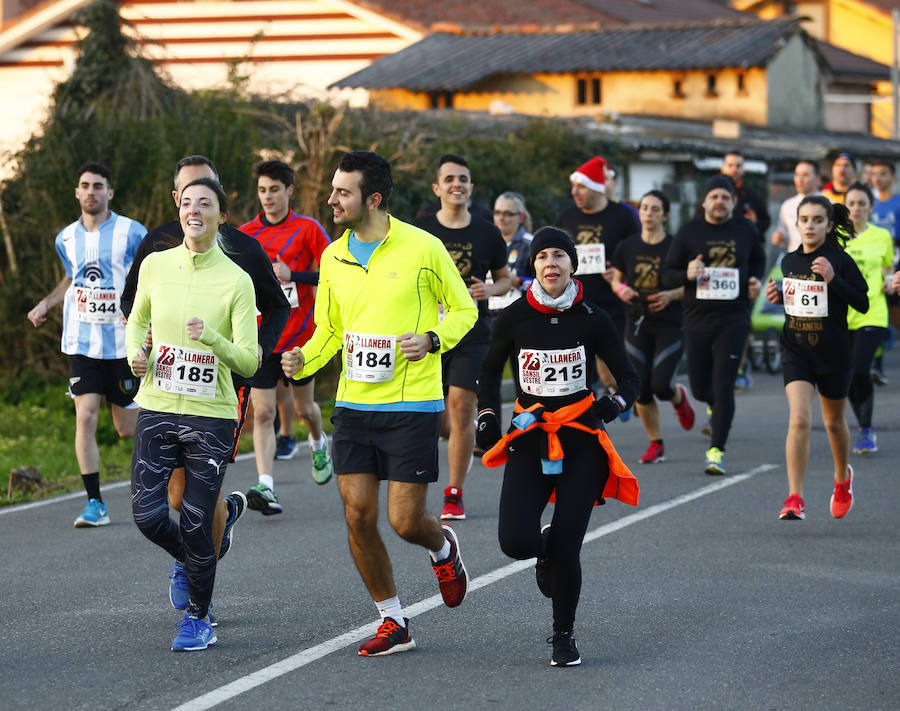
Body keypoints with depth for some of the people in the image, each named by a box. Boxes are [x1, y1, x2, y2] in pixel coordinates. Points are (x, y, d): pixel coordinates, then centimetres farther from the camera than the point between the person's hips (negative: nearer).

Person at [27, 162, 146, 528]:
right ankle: (95, 504, -6)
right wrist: (45, 304, 11)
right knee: (85, 417, -12)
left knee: (128, 429, 4)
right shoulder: (67, 238, 8)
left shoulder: (132, 233, -5)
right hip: (81, 343, 2)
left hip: (123, 343, -2)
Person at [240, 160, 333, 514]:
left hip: (300, 335, -1)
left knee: (305, 407, 13)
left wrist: (293, 274, -20)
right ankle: (265, 488, -18)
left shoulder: (308, 229, -3)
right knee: (263, 413, -10)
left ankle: (319, 445, 47)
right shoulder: (245, 233, 5)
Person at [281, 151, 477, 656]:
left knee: (405, 521, -6)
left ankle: (443, 547, 32)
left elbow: (464, 309, 4)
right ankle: (394, 624, 15)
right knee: (358, 518, -1)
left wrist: (432, 339, -15)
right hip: (353, 405, 5)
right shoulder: (333, 258, 7)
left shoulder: (423, 248, -7)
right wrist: (302, 361, -3)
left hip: (412, 406, -5)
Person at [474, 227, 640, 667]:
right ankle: (545, 549, 24)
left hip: (581, 439, -1)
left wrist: (614, 404, -17)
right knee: (515, 541, -15)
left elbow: (629, 378, 3)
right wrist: (487, 416, 5)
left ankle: (564, 636, 16)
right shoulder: (514, 317, 0)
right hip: (529, 440, 1)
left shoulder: (592, 319, -2)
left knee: (566, 546, -6)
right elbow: (491, 371, 17)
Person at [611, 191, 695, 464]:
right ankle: (656, 444, 13)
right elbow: (616, 279, 15)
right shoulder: (627, 247, 5)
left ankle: (679, 397, 25)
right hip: (638, 324, 3)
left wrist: (671, 295, -18)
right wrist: (621, 290, -7)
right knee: (640, 389, -3)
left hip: (670, 324, -3)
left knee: (660, 384, -13)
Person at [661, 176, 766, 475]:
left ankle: (716, 450, -9)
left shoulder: (745, 230, 5)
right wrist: (687, 275, -18)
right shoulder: (689, 232, 2)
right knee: (700, 388, 8)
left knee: (723, 385, -11)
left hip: (733, 318, -1)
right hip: (697, 318, 1)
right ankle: (716, 406, 44)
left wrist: (755, 281, 4)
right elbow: (667, 274, 3)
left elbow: (759, 259, 24)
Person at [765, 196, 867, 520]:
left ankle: (842, 478, 47)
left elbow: (862, 303, -15)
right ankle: (795, 498, -16)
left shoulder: (840, 261, -11)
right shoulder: (789, 261, 3)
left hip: (833, 353, -2)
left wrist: (833, 279, -26)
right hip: (796, 352, 2)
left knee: (834, 422, 17)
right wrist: (778, 296, -1)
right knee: (799, 420, -16)